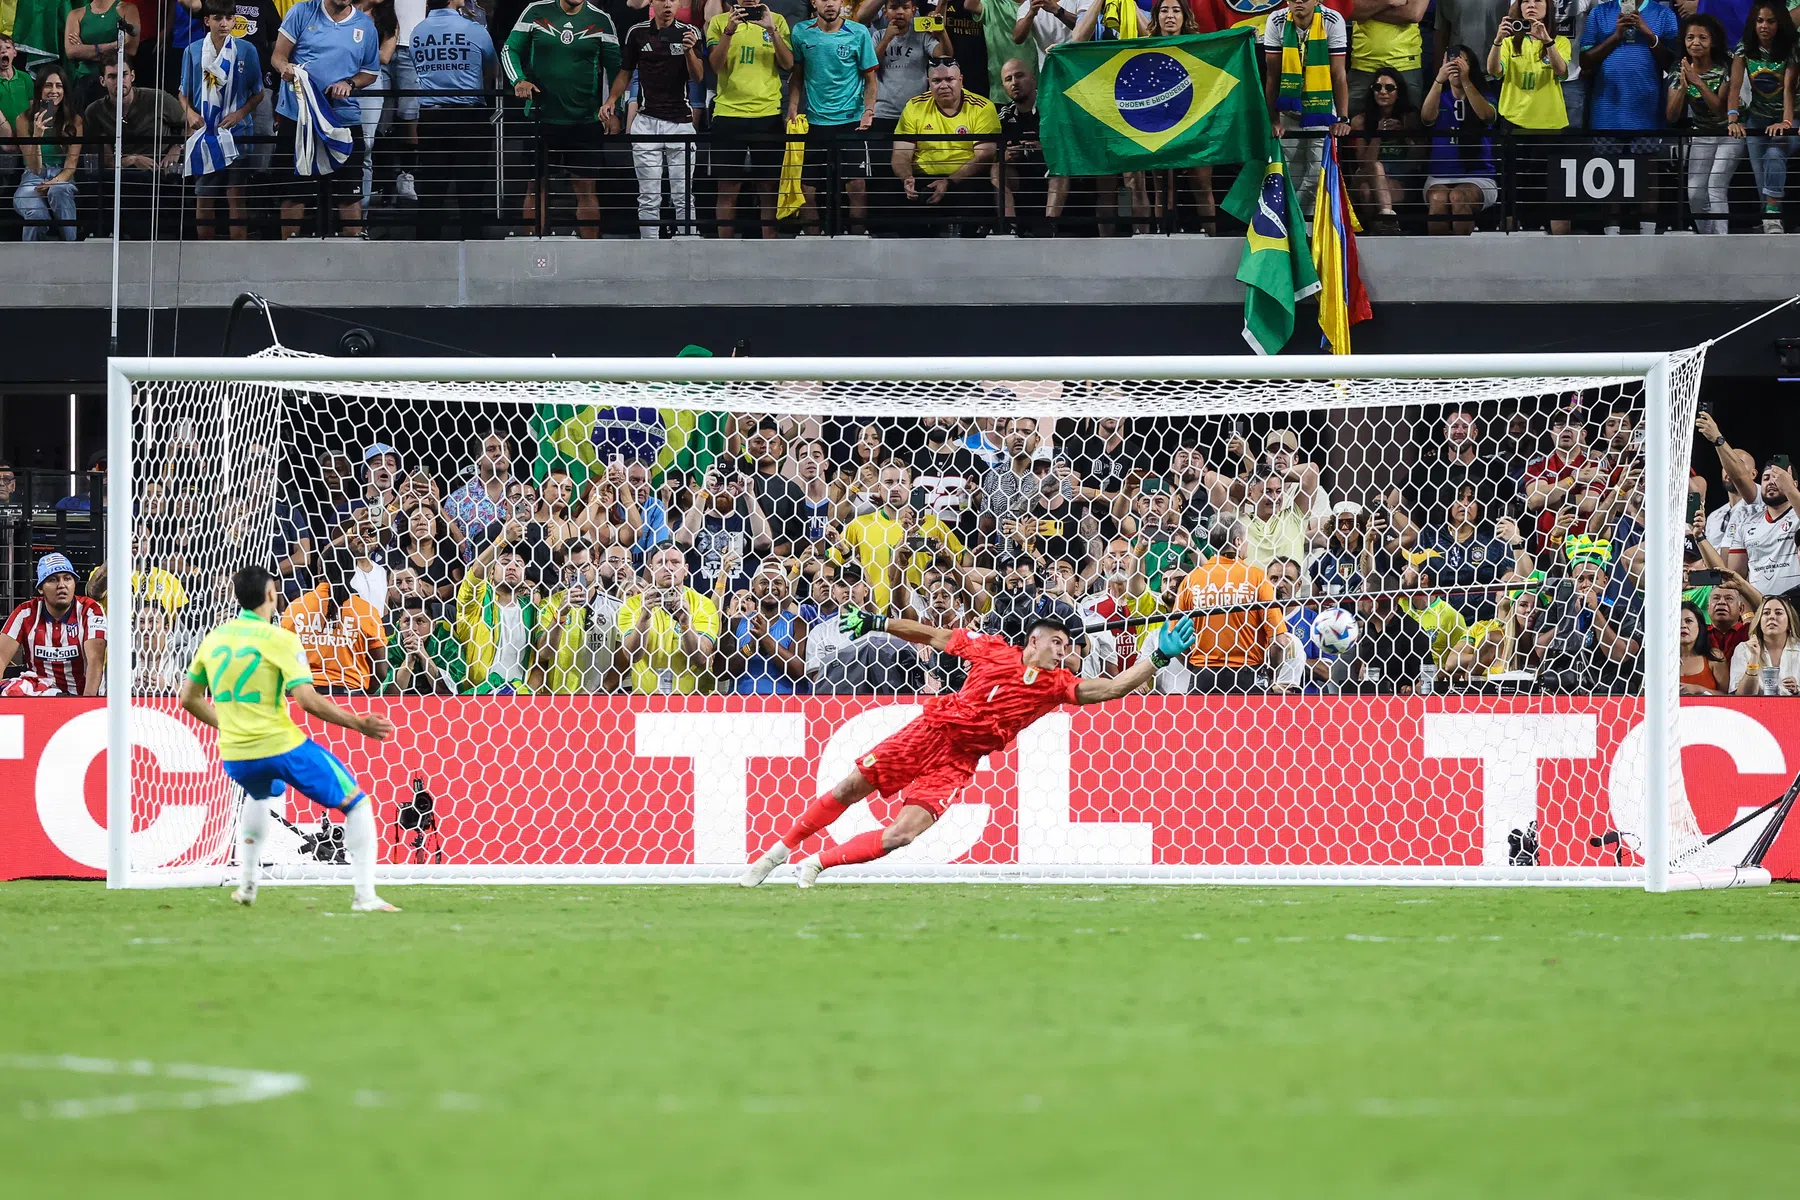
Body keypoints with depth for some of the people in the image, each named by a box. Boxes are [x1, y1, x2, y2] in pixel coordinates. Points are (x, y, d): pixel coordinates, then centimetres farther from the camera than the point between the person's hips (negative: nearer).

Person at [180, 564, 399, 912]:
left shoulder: (213, 639, 8)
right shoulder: (279, 639, -9)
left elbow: (188, 698, 18)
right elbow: (307, 700, -19)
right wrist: (358, 724, -11)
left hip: (233, 756, 6)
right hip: (282, 747, -6)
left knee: (262, 794, 41)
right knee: (357, 803, 6)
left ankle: (247, 883, 35)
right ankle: (364, 895, -7)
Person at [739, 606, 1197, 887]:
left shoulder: (1058, 684, 4)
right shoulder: (992, 650, 4)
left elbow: (1111, 688, -6)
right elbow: (934, 636, 13)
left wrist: (1159, 656, -15)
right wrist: (874, 623, 12)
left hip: (958, 763, 0)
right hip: (929, 732, 0)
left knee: (902, 834, -18)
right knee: (849, 789, -2)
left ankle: (815, 866, -4)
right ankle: (779, 850, 17)